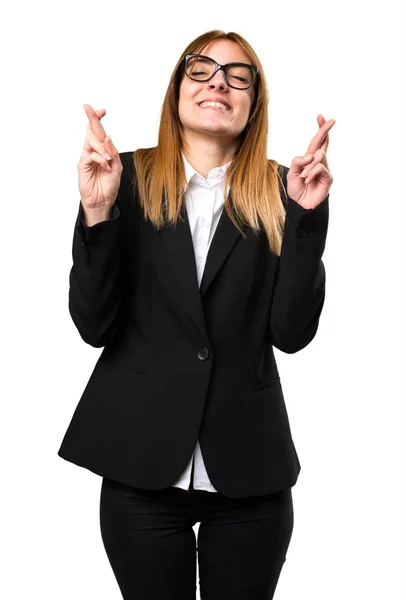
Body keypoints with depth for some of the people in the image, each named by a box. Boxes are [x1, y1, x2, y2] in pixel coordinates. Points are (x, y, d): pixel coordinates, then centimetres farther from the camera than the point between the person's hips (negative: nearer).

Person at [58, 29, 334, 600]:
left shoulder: (278, 192, 1)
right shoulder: (130, 178, -1)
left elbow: (292, 332, -6)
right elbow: (95, 326, -6)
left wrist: (307, 215, -16)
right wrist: (97, 212, -18)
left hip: (249, 465, 1)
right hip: (143, 464, 0)